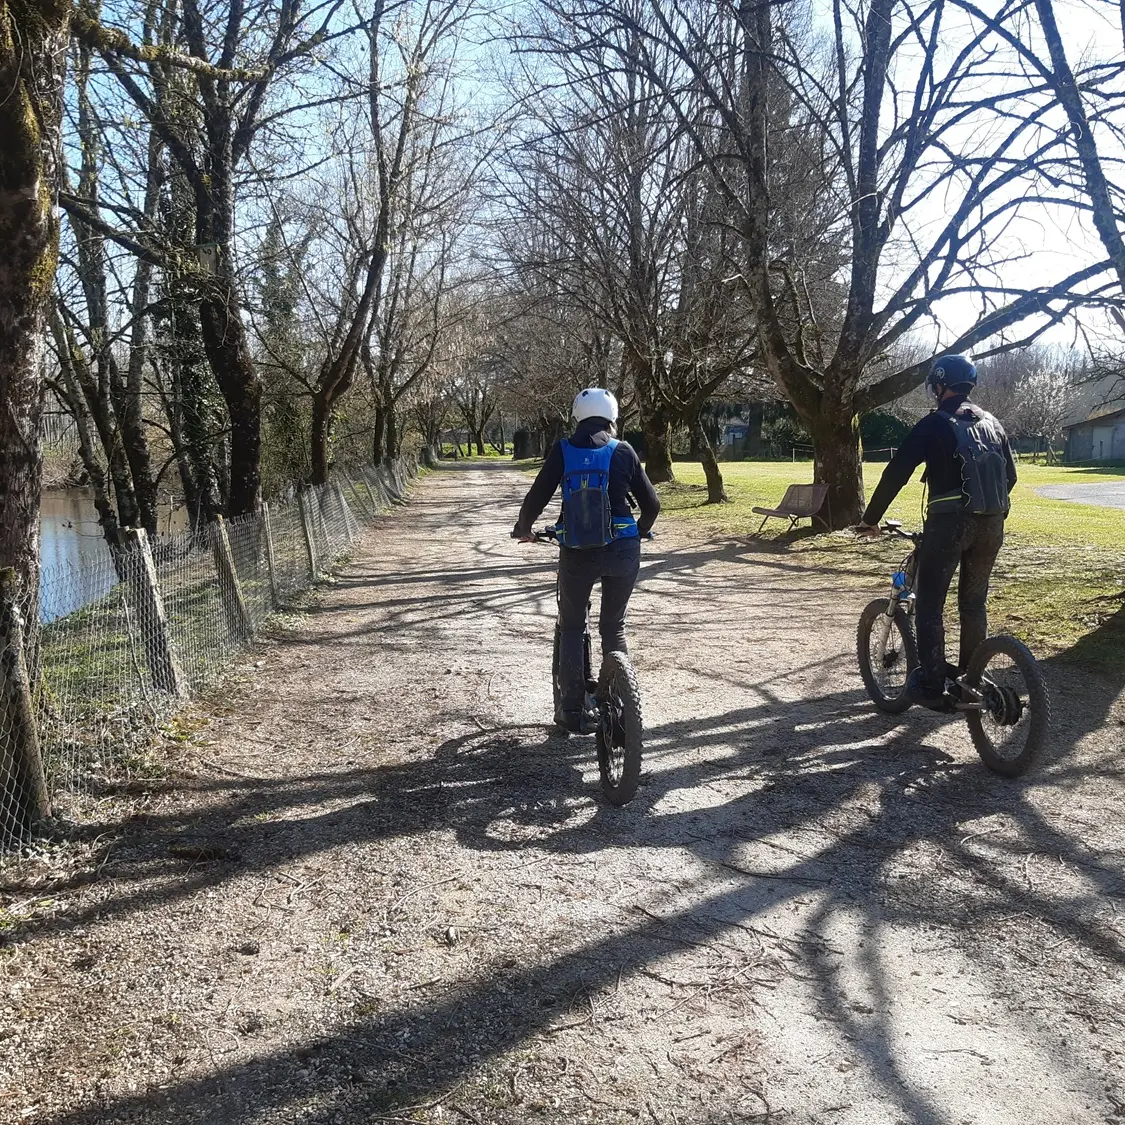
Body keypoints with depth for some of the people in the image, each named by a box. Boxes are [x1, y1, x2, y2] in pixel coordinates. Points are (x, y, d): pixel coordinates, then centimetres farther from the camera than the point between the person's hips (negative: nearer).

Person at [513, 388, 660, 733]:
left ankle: (573, 710, 14)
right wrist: (639, 531, 24)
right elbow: (651, 503, 4)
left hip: (576, 553, 0)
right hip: (622, 551, 1)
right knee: (614, 627, 18)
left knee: (571, 627, 16)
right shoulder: (623, 452, 1)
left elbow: (537, 497, -1)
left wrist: (523, 529, 18)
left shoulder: (563, 451, 0)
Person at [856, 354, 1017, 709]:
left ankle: (931, 685, -2)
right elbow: (1010, 475, 19)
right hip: (991, 523, 6)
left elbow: (896, 473, -7)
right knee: (974, 603, 17)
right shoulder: (992, 424, 15)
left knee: (929, 605, 1)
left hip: (949, 521, -6)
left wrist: (870, 519, -1)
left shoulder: (935, 424, -3)